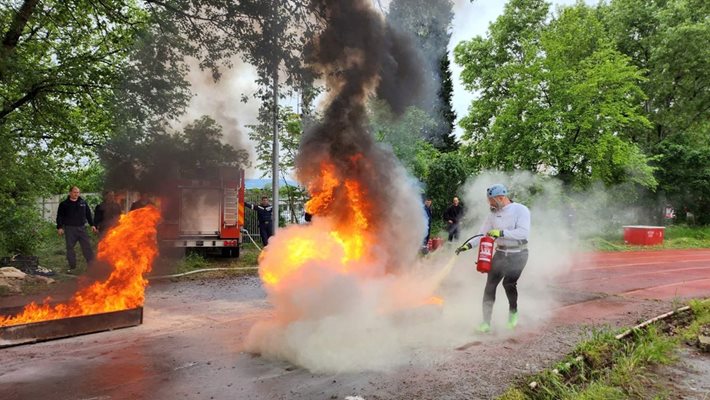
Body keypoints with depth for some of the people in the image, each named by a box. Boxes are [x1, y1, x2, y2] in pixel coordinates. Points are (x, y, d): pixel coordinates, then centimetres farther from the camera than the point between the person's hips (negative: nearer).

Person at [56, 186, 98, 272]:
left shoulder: (83, 203, 10)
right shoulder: (64, 204, 4)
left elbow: (88, 215, 15)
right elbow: (59, 217, 3)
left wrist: (92, 225, 9)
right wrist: (59, 227, -5)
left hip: (82, 228, 1)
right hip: (69, 229, -1)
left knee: (87, 246, -1)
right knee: (70, 248, 3)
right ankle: (72, 267, 12)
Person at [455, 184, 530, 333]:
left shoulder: (521, 210, -11)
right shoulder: (493, 214, 5)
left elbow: (523, 232, -24)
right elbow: (483, 233, 9)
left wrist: (501, 233, -30)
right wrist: (469, 245, -5)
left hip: (518, 254, -5)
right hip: (500, 253, 5)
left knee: (509, 283, -18)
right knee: (490, 284, -4)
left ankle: (513, 311, 13)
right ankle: (486, 322, 5)